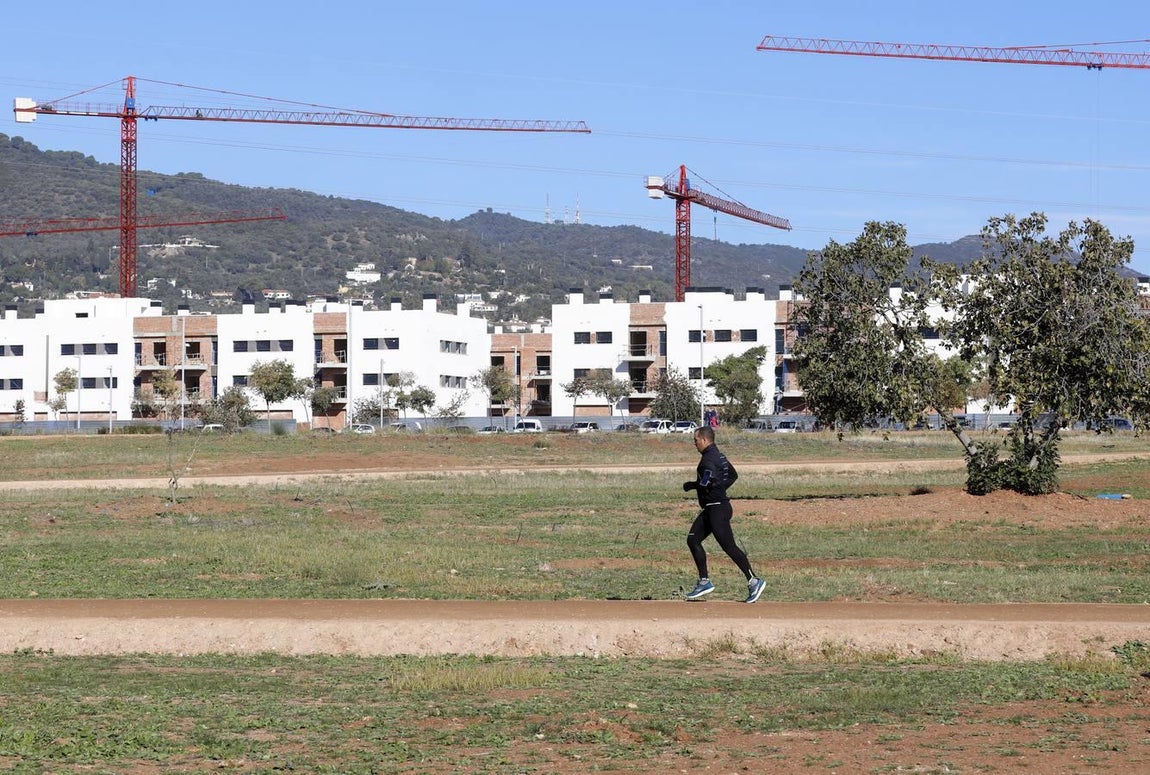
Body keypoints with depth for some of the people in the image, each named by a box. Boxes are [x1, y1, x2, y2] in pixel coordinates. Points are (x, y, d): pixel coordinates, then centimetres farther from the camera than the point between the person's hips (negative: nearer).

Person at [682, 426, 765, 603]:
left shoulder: (709, 459, -17)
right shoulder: (718, 456, 14)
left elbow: (706, 483, -28)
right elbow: (733, 475, 25)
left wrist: (690, 485, -11)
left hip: (717, 509, -11)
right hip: (710, 509, 11)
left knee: (729, 546, -10)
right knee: (693, 540, 11)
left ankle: (754, 582, -7)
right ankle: (704, 582, 13)